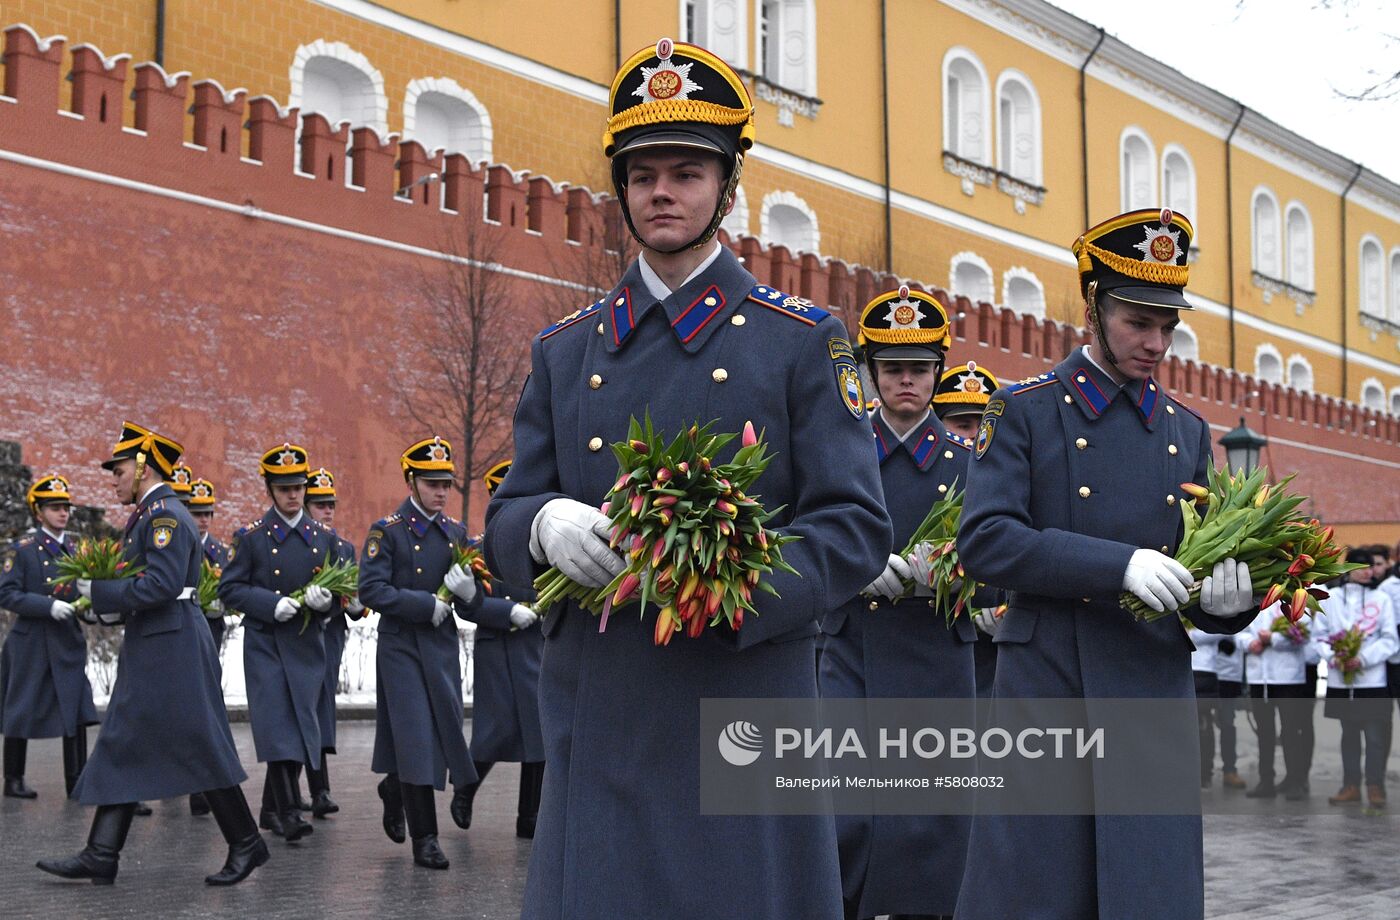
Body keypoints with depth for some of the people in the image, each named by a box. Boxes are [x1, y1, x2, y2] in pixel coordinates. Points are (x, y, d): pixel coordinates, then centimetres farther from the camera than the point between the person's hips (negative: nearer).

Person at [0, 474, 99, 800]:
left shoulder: (76, 550, 10)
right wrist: (49, 606, -22)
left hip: (69, 642, 4)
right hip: (30, 642, -4)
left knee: (76, 712, -2)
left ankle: (76, 782, 2)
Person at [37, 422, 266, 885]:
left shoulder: (166, 514, -13)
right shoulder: (147, 516, 18)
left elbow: (163, 583, -24)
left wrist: (99, 591, -16)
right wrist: (111, 606, 5)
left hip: (172, 650, -11)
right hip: (148, 652, 11)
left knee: (199, 749, -5)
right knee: (121, 746, 7)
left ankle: (246, 844, 6)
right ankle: (101, 856, 9)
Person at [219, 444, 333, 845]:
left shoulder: (323, 537, 10)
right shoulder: (251, 537, 0)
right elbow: (229, 589, -2)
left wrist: (325, 599, -9)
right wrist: (271, 603, -16)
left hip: (307, 645, 4)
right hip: (265, 643, -4)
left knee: (301, 726, 5)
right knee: (278, 724, -13)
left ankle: (271, 809, 19)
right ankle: (289, 812, -15)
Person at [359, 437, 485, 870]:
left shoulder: (457, 533, 11)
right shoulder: (387, 531, -4)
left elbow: (472, 611, 11)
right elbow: (371, 590, -14)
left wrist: (467, 592, -12)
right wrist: (428, 604, -17)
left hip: (443, 649, 5)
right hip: (402, 648, -5)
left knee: (445, 732, 9)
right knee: (416, 737, -6)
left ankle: (395, 788, 38)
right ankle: (424, 838, 1)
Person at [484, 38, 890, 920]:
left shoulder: (805, 341, 3)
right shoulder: (565, 349, 13)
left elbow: (857, 528, -4)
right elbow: (504, 522, 11)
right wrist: (549, 525, -13)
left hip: (747, 706, -2)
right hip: (596, 721, 3)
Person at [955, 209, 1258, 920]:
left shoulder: (1187, 433, 14)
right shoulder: (1024, 413, 1)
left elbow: (1202, 572, 16)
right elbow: (983, 541, -12)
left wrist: (1228, 596, -9)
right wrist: (1119, 564, -22)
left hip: (1155, 693, 4)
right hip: (1046, 688, -4)